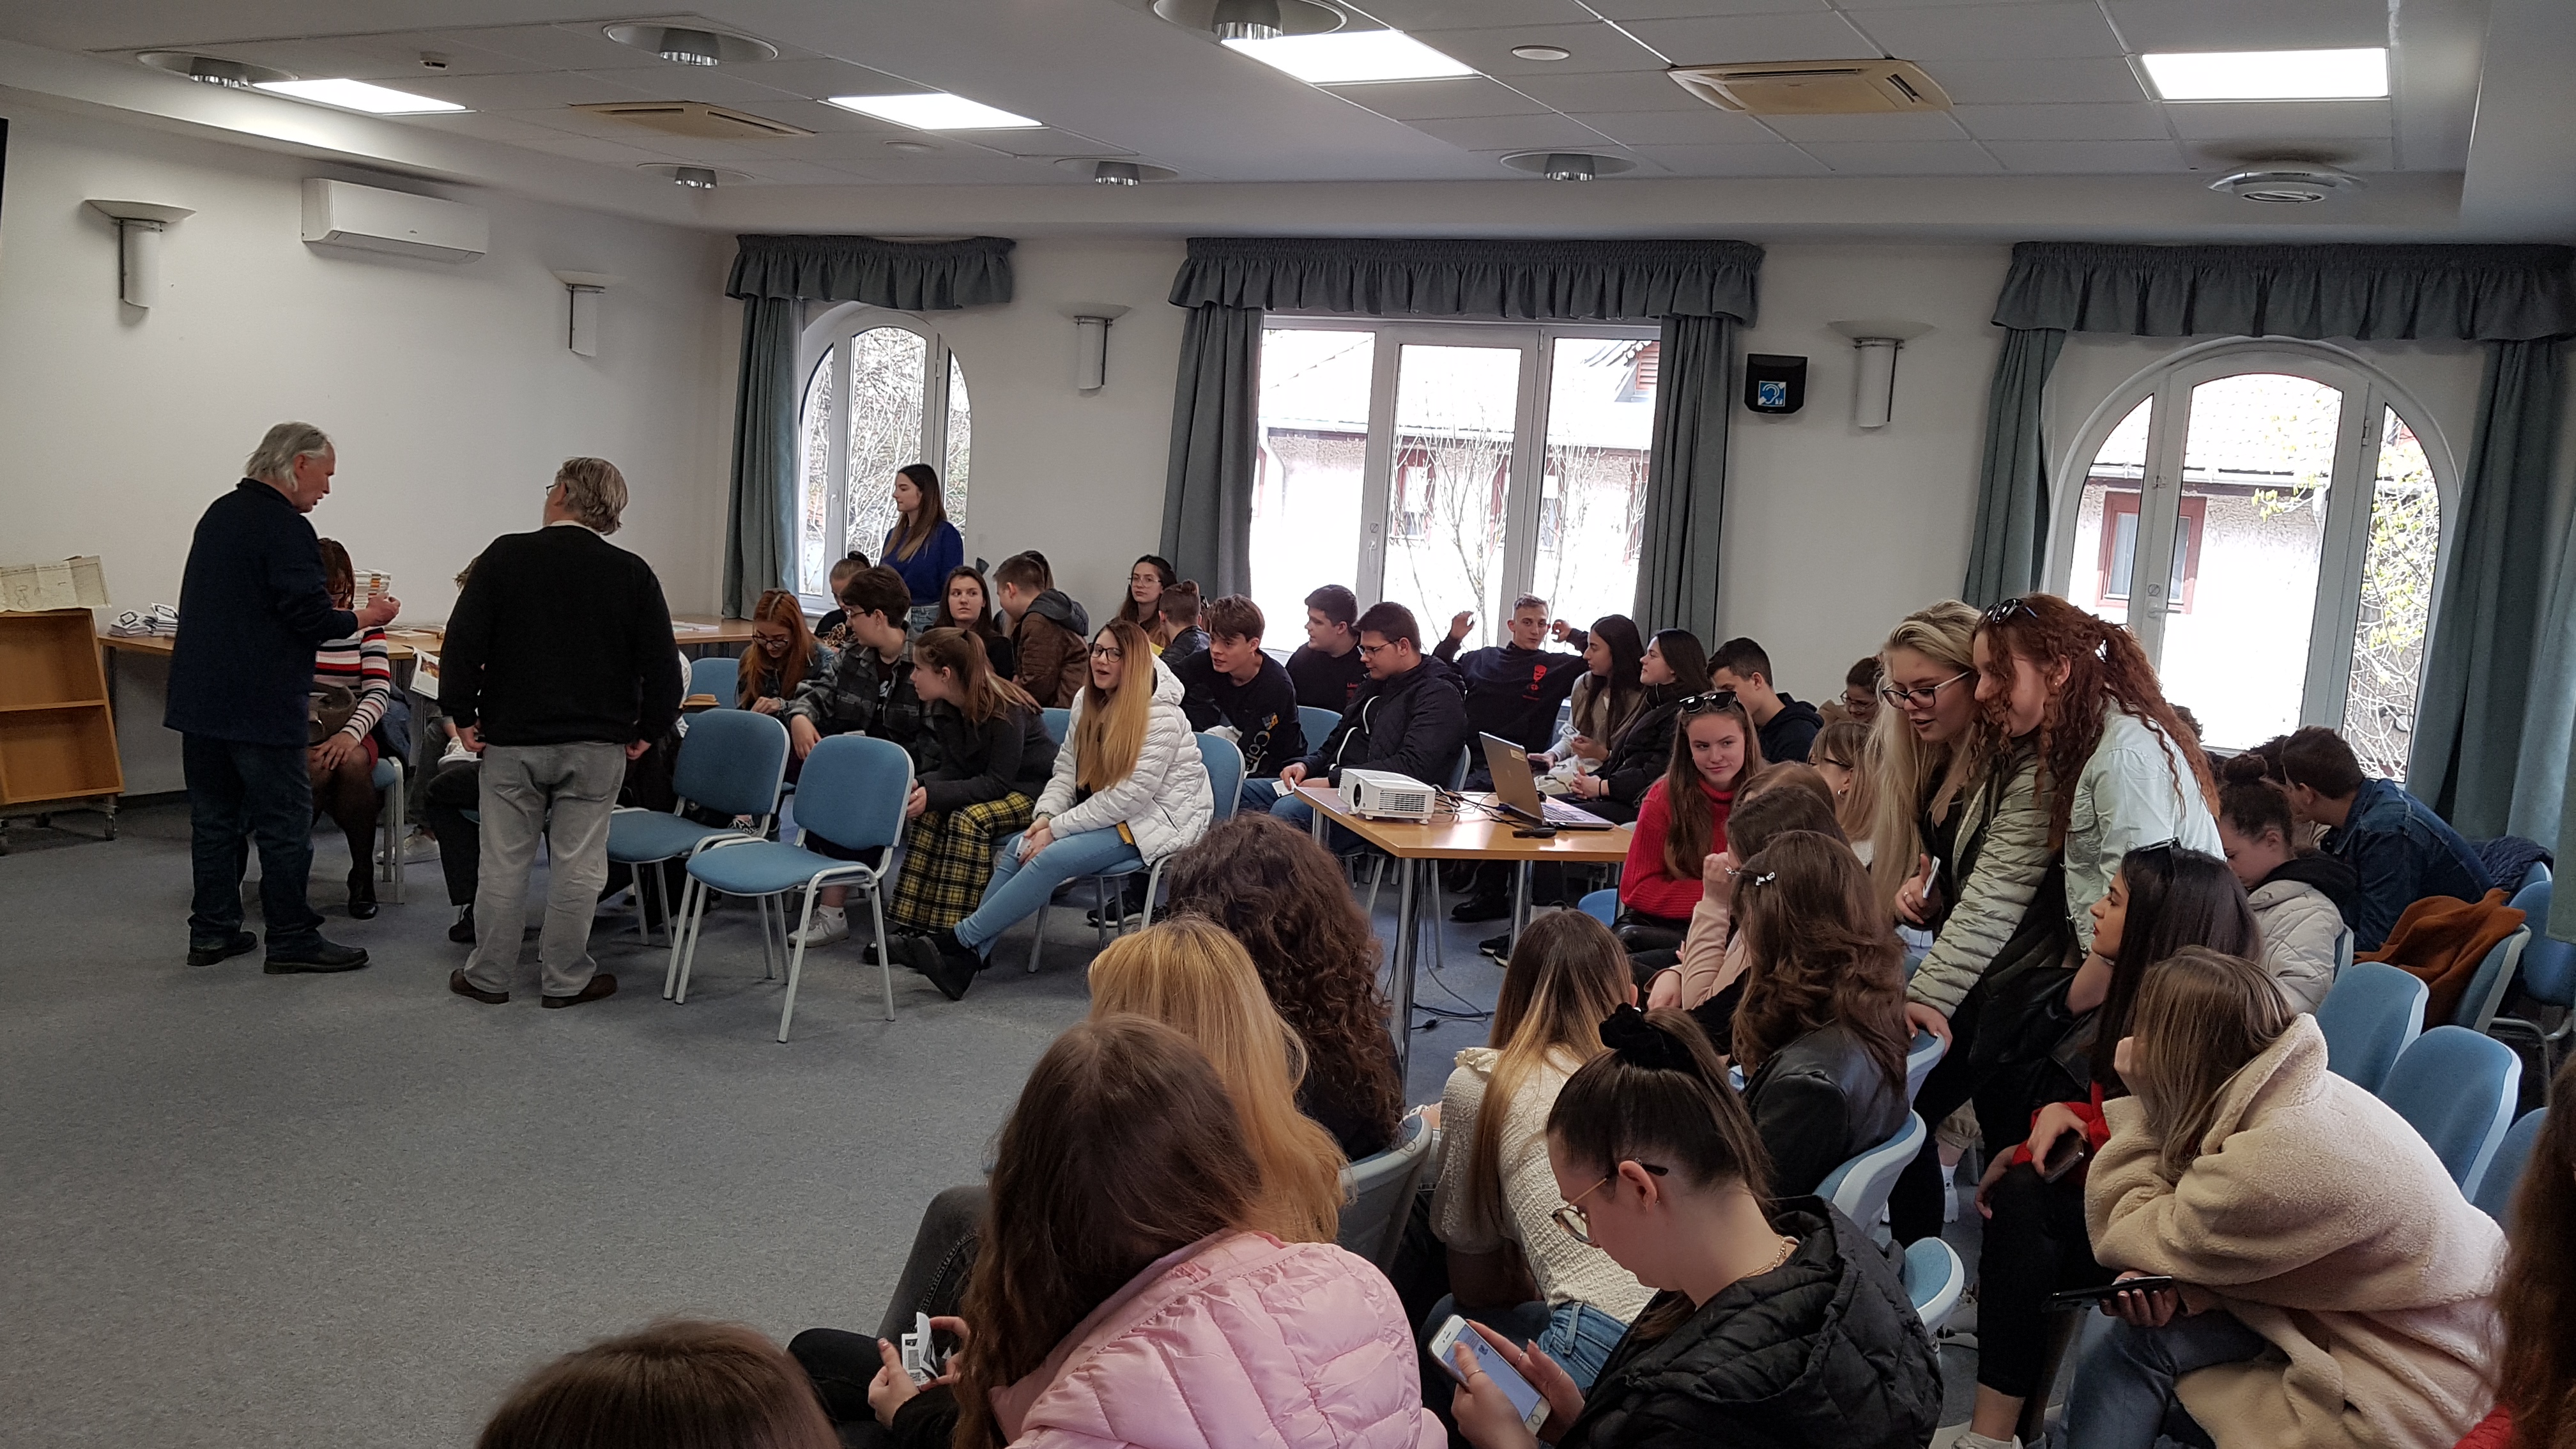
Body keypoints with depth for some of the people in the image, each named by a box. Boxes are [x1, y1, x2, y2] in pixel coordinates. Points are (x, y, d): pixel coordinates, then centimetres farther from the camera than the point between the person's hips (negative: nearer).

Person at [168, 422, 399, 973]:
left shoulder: (219, 513, 14)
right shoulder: (286, 529, -15)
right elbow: (311, 618, -19)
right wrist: (367, 617, -2)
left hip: (199, 697, 9)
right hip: (261, 705, -9)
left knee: (214, 816, 14)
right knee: (285, 821, -1)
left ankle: (212, 931, 20)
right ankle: (292, 939, 5)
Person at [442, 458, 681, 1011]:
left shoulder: (506, 556, -3)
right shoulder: (632, 574, -1)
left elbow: (462, 642, -6)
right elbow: (662, 664, -3)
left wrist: (462, 715, 2)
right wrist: (649, 730, 6)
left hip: (512, 738, 0)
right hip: (597, 744, 0)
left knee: (504, 862, 9)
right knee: (578, 864, 6)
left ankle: (488, 975, 18)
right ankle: (565, 979, 13)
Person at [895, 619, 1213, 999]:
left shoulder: (1161, 716, -19)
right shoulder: (1087, 701, 6)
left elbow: (1130, 796, -22)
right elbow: (1066, 769, 7)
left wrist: (1057, 829, -21)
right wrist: (1044, 817, -12)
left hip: (1160, 820, -8)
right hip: (1110, 815, 8)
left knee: (1053, 858, -25)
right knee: (1019, 846, -15)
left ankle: (959, 939, -18)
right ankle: (966, 960, -21)